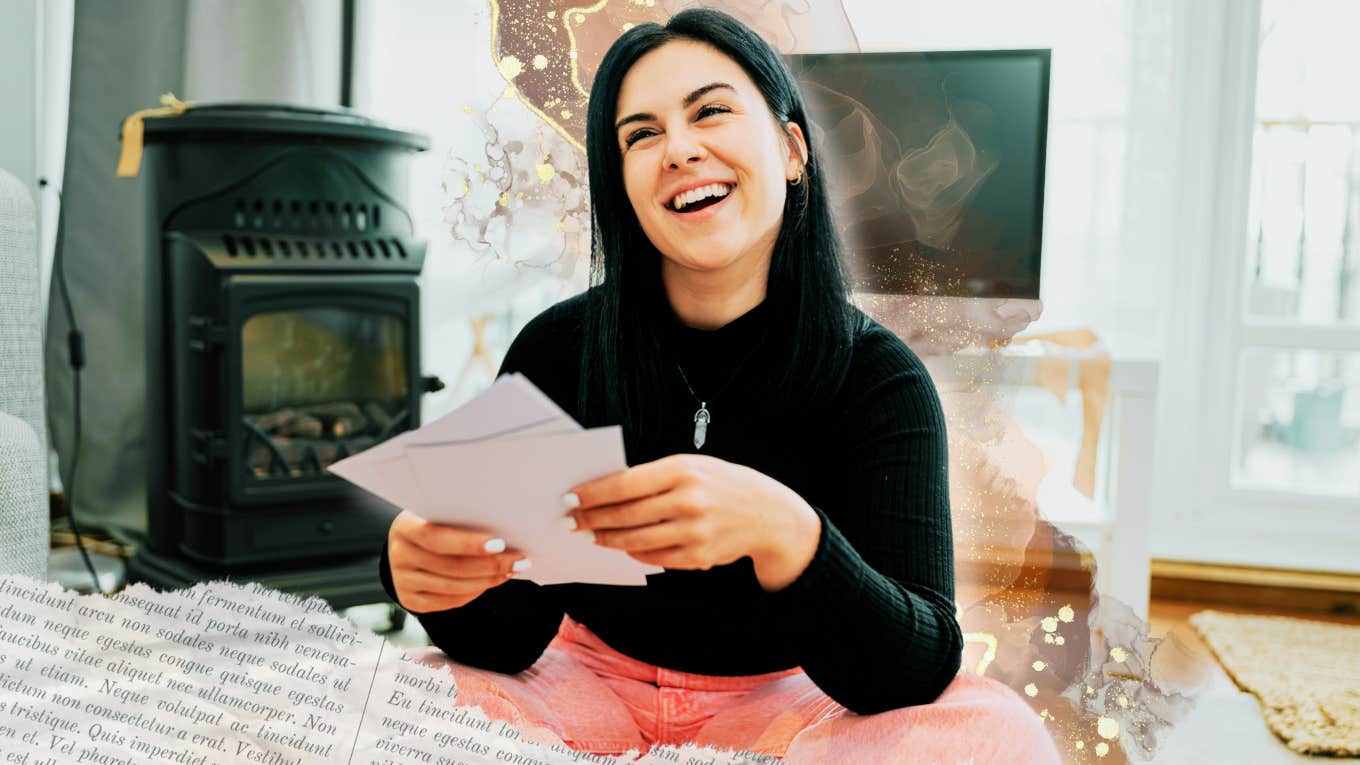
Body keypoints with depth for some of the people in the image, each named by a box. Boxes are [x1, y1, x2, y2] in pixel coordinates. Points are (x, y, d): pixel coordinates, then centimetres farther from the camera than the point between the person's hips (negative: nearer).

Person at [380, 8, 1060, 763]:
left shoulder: (877, 376, -13)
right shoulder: (555, 349, -10)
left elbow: (918, 670, -22)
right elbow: (507, 637, -10)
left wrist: (782, 532, -42)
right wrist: (439, 572, -35)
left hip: (780, 699, 1)